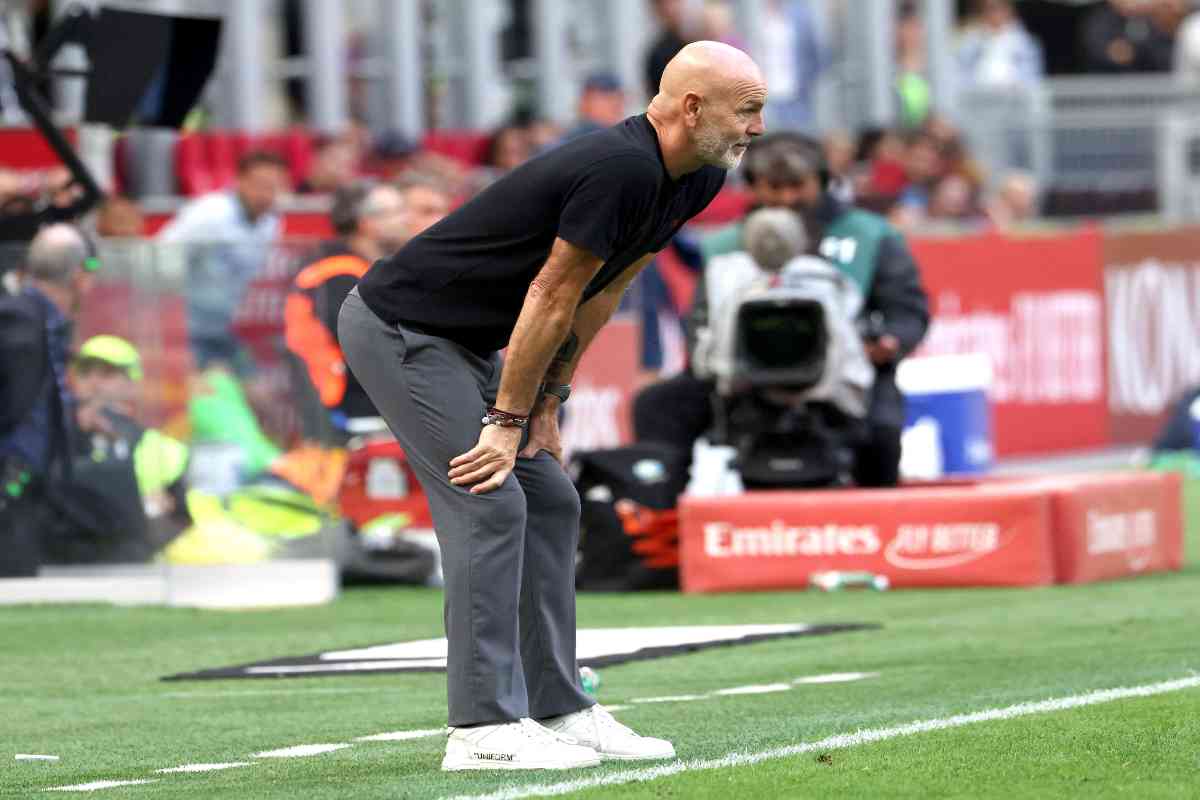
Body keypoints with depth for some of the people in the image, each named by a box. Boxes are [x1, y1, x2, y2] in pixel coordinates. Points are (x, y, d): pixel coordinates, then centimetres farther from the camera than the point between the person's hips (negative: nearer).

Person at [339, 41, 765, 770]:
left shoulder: (695, 182, 2)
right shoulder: (620, 170, -28)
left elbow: (601, 291, 11)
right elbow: (552, 296, -22)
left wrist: (549, 402, 8)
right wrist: (508, 420, -15)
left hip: (465, 341, 10)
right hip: (398, 328, -10)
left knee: (551, 502, 9)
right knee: (489, 504, -14)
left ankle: (559, 710, 13)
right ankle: (485, 728, -13)